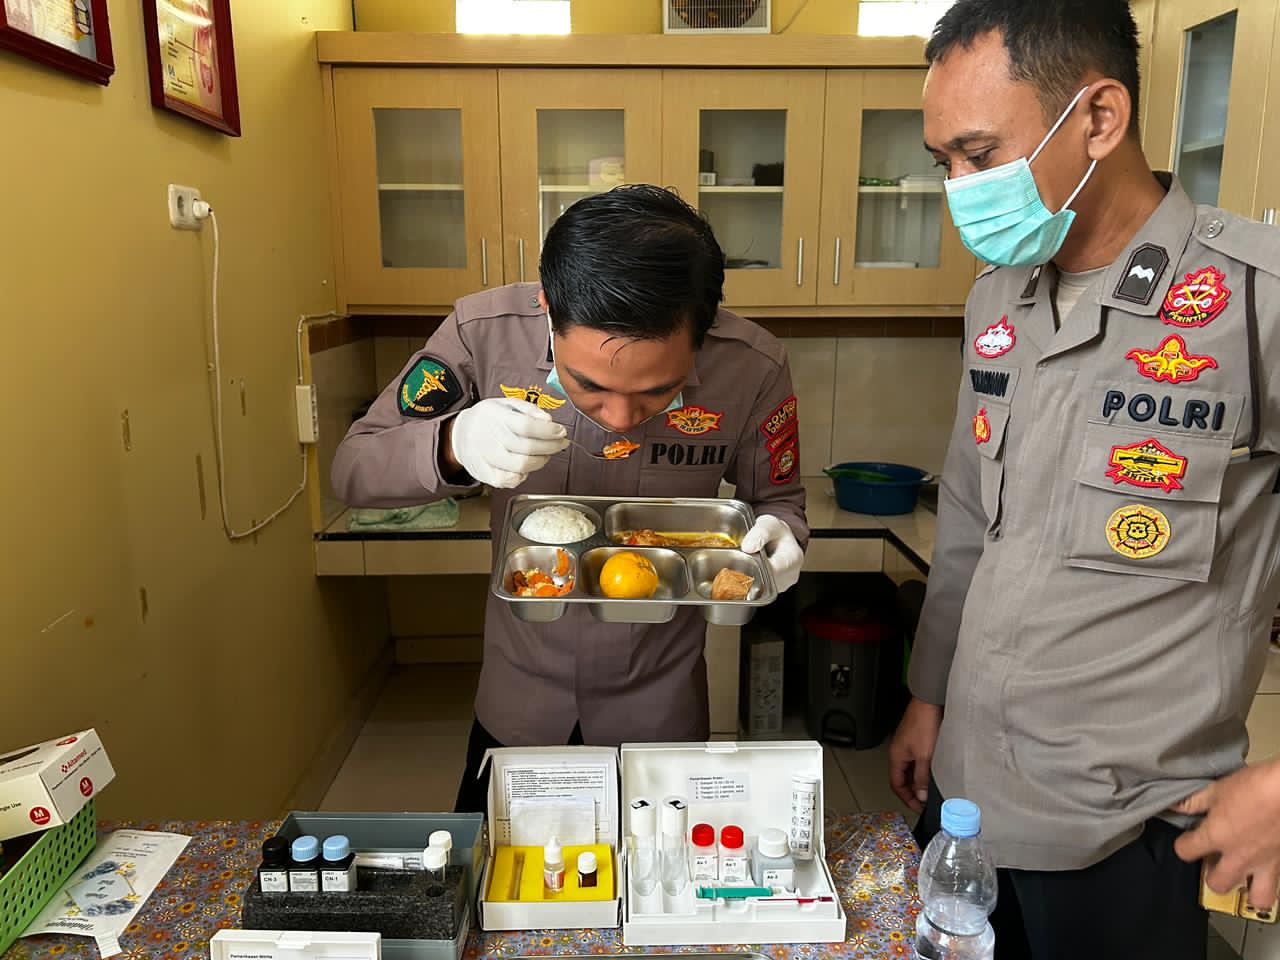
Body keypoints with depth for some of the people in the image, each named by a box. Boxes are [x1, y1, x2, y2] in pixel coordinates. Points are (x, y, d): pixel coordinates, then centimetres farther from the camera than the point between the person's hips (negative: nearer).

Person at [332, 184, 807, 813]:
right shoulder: (485, 331, -24)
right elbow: (352, 471, -16)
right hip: (519, 698, 1)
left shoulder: (753, 370, -23)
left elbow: (779, 501, -4)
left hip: (660, 709, 0)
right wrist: (453, 445, -37)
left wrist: (778, 535, -28)